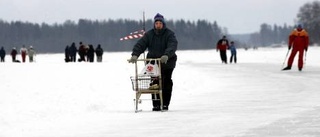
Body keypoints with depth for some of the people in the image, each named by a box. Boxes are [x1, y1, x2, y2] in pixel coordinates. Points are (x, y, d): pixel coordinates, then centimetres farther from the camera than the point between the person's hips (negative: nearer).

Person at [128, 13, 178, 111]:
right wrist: (135, 55, -26)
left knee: (167, 83, -1)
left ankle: (165, 104, 7)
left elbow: (172, 46, -25)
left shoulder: (169, 34, -7)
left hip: (167, 63, -2)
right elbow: (140, 44, -7)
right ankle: (156, 105, -3)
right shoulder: (149, 35, 3)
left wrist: (166, 55, -44)